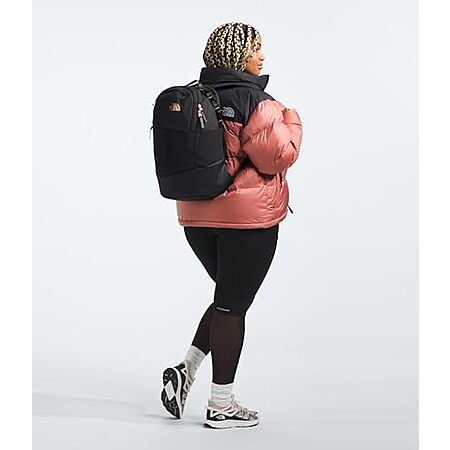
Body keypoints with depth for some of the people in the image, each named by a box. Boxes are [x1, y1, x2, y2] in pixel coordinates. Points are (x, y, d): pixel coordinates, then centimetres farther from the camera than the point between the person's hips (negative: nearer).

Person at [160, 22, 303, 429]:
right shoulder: (255, 101, -14)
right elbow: (280, 155, -17)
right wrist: (291, 121, -1)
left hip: (196, 214, 7)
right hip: (247, 216, -7)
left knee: (230, 298, 22)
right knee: (234, 304, 2)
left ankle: (186, 369, 9)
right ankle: (222, 405, 10)